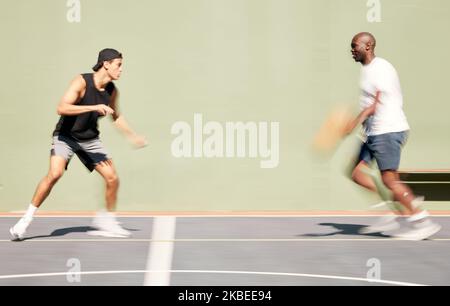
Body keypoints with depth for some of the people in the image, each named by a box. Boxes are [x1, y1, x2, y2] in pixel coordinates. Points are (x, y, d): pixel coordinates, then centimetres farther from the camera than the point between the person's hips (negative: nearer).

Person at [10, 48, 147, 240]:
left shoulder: (112, 91, -2)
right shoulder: (82, 82, -20)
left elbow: (116, 116, 18)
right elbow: (61, 108, -32)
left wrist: (132, 136, 16)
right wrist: (94, 107, -37)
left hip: (90, 139, 6)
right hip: (66, 136, -6)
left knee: (112, 178, -4)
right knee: (55, 174, -25)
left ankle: (107, 220, 18)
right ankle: (27, 219, -12)